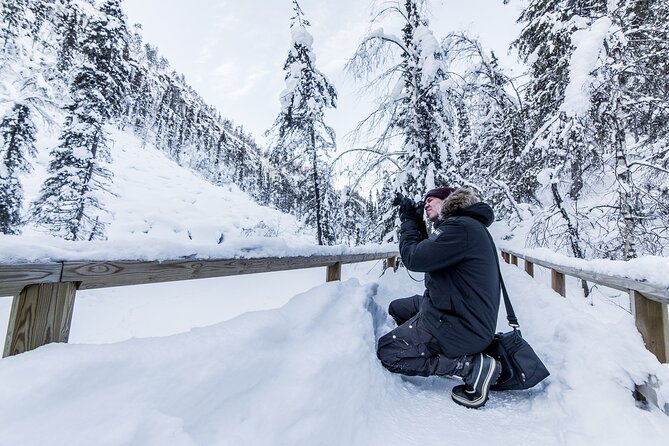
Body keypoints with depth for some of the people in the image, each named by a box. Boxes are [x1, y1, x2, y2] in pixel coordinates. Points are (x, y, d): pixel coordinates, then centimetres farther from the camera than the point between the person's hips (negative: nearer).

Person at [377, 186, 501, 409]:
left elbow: (414, 259, -22)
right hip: (462, 312, 10)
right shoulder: (463, 225, 11)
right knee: (396, 308, 22)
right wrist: (416, 223, 7)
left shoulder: (461, 227, -21)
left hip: (460, 325, -10)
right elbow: (426, 253, 14)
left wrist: (408, 221, -7)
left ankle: (472, 365, -7)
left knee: (386, 352, -3)